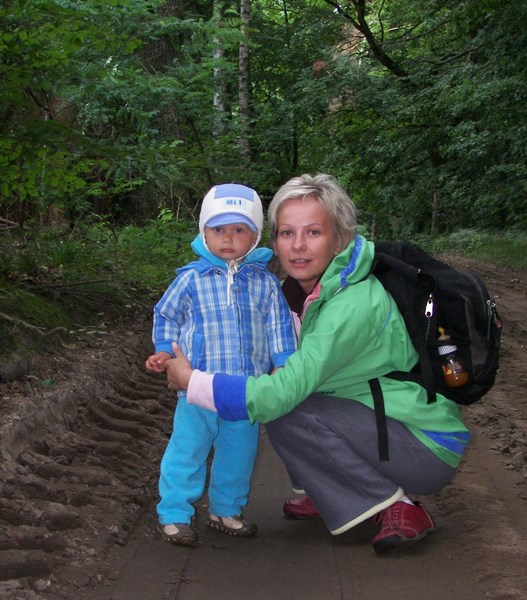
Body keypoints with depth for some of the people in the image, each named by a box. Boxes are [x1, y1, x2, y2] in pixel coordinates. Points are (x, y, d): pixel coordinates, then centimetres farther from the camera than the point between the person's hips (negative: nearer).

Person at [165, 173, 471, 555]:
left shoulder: (354, 305, -26)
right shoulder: (311, 286, 1)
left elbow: (285, 391, -30)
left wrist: (191, 380, -20)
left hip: (430, 452, -9)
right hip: (384, 425, 9)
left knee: (286, 415, -22)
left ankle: (398, 508, -11)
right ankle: (327, 496, 14)